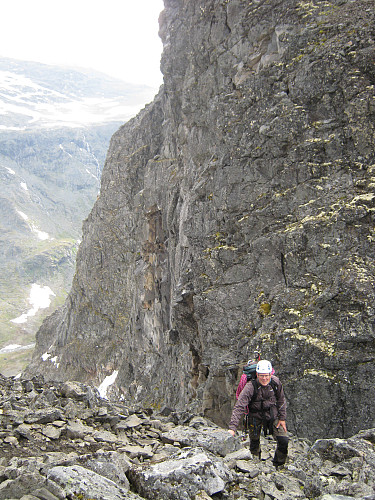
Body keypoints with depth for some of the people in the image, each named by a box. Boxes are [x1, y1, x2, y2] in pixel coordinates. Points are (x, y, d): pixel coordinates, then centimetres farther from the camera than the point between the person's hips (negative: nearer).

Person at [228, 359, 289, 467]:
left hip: (273, 415, 3)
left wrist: (282, 418, 1)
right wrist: (232, 428, -39)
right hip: (256, 417, -2)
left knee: (284, 441, -5)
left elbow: (281, 400, 3)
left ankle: (278, 466, 19)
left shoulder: (276, 382, -16)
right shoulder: (251, 387, -28)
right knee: (254, 443, 8)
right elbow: (239, 407, -32)